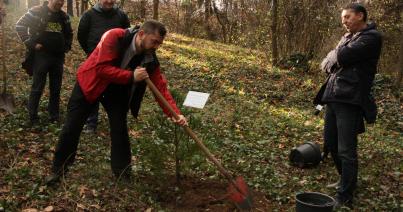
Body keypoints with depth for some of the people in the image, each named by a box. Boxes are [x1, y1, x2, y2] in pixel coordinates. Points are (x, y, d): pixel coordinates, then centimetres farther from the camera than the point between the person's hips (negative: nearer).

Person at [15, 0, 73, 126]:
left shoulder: (64, 16, 10)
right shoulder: (37, 12, -6)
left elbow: (69, 33, 27)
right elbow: (20, 26, -8)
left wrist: (67, 46, 13)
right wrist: (31, 44, -13)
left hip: (58, 57, 5)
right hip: (41, 55, -5)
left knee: (56, 88, 9)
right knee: (37, 87, 0)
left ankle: (54, 117, 19)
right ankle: (33, 118, 8)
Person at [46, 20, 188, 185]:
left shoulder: (150, 58, -16)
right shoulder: (114, 37, -30)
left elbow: (161, 87, -17)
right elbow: (102, 68, -34)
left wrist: (175, 113, -27)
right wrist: (131, 76, -37)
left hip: (116, 90, 3)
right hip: (90, 82, -3)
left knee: (120, 129, -4)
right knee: (72, 127, 2)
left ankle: (123, 173, 13)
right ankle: (58, 169, 20)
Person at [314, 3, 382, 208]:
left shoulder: (372, 37, -7)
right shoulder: (347, 37, 20)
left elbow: (341, 57, -18)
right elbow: (328, 63, 13)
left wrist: (335, 57, 3)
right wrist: (338, 58, -7)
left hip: (350, 100, -9)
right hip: (333, 97, 9)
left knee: (346, 150, -6)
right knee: (331, 143, 17)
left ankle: (344, 198, 4)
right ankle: (346, 181, 37)